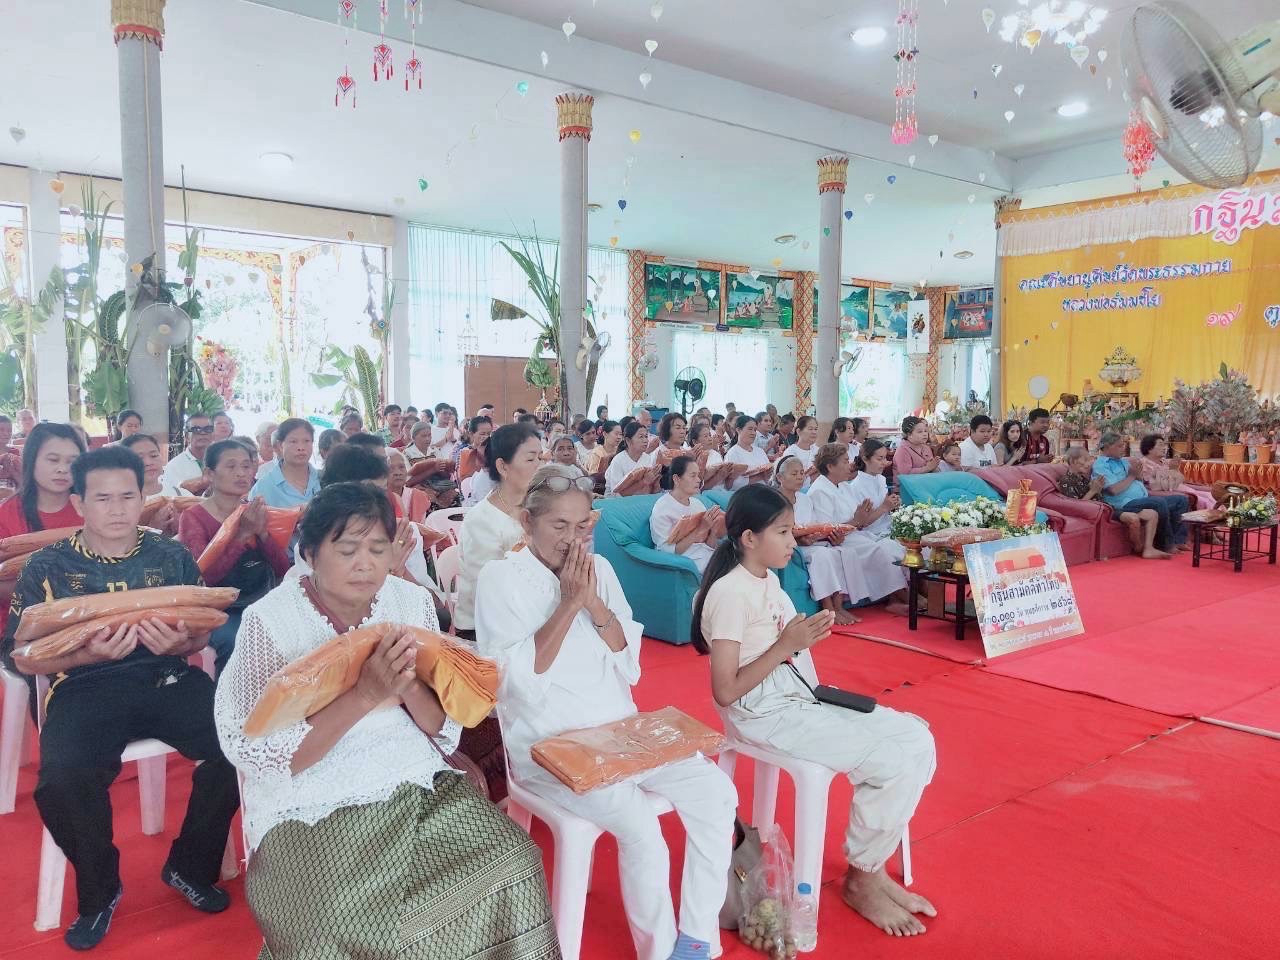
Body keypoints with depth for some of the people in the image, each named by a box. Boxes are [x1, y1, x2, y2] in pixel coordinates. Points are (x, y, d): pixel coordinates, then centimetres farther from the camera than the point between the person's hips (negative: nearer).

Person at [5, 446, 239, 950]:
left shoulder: (172, 555, 9)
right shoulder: (47, 566, 6)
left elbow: (203, 632, 10)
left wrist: (178, 643, -15)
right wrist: (88, 653, -17)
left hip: (167, 677, 1)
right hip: (85, 687, -1)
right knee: (62, 781, -31)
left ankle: (190, 867, 4)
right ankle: (99, 891, 3)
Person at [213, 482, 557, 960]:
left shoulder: (413, 602, 1)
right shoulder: (268, 621, -10)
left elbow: (445, 732, 2)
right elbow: (263, 757, -17)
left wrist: (410, 687, -20)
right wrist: (366, 693, -27)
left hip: (418, 784, 4)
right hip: (311, 808, -3)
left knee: (513, 863, -15)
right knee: (353, 920, -27)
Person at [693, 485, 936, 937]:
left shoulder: (769, 579, 8)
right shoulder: (730, 593, -20)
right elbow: (725, 692, -21)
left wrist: (807, 637, -3)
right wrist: (786, 645, -21)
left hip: (804, 697, 9)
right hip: (765, 713, -9)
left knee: (917, 740, 0)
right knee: (893, 762, -16)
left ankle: (875, 865, 11)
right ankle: (861, 879, 7)